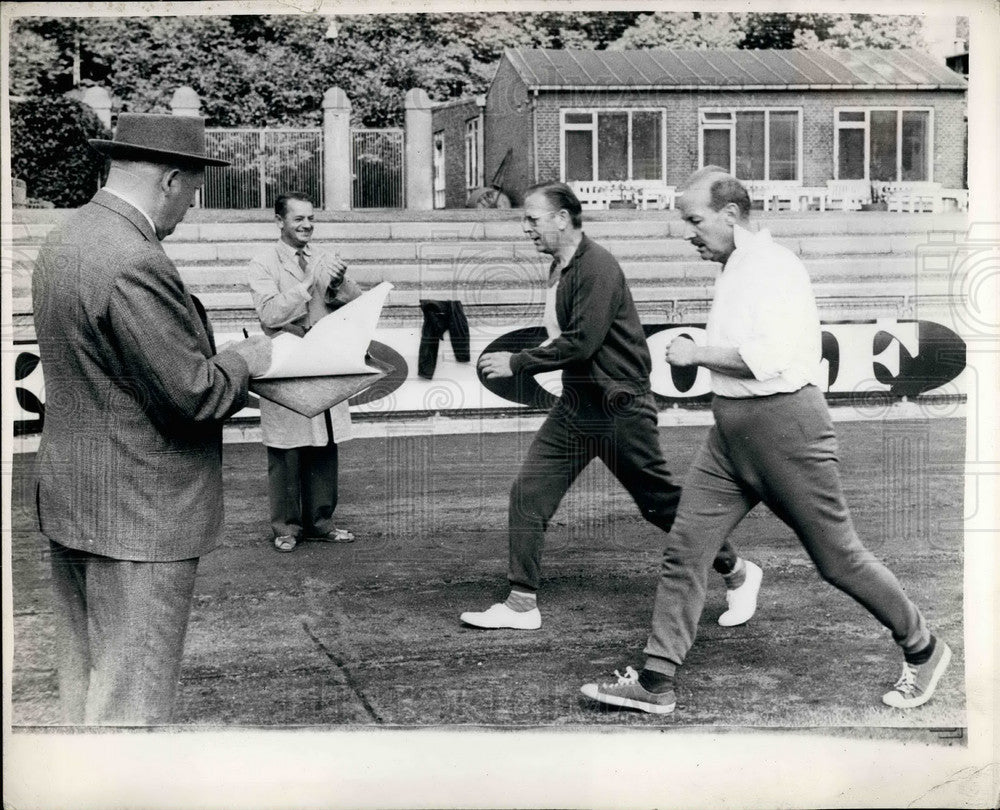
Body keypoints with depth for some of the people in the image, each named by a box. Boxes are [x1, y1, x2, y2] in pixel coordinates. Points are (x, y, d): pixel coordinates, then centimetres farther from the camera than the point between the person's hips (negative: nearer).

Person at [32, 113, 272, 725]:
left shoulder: (64, 242, 9)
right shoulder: (135, 263, -23)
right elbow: (196, 394, -22)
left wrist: (216, 358, 12)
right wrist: (244, 359, -3)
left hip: (71, 504, 10)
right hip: (138, 517, -10)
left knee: (84, 685, 18)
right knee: (131, 700, 0)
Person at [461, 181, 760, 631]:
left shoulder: (597, 267, -19)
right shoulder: (560, 268, 10)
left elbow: (581, 342, -25)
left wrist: (516, 363, -19)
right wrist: (520, 361, 9)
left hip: (619, 410, -9)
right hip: (575, 405, 9)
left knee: (662, 501, 3)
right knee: (527, 495, 1)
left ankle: (738, 573, 22)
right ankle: (521, 604, 10)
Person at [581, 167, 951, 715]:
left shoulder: (774, 265, -14)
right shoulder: (734, 271, 15)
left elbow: (767, 357, -25)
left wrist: (696, 354, -16)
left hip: (783, 426, -9)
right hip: (730, 433, 9)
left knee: (837, 558, 3)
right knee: (684, 550, 2)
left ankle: (922, 650, 24)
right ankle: (655, 684, 6)